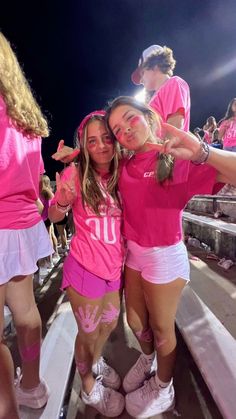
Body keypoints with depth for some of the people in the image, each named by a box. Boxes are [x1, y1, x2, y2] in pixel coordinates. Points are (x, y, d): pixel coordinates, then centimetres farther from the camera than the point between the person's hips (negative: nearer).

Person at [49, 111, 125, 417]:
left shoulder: (122, 175, -2)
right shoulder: (75, 174, -15)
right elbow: (54, 216, -6)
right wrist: (62, 201, -25)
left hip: (115, 267, 5)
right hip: (85, 269, -5)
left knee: (109, 324, 25)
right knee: (88, 332, 16)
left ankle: (97, 361, 57)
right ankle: (88, 386, 47)